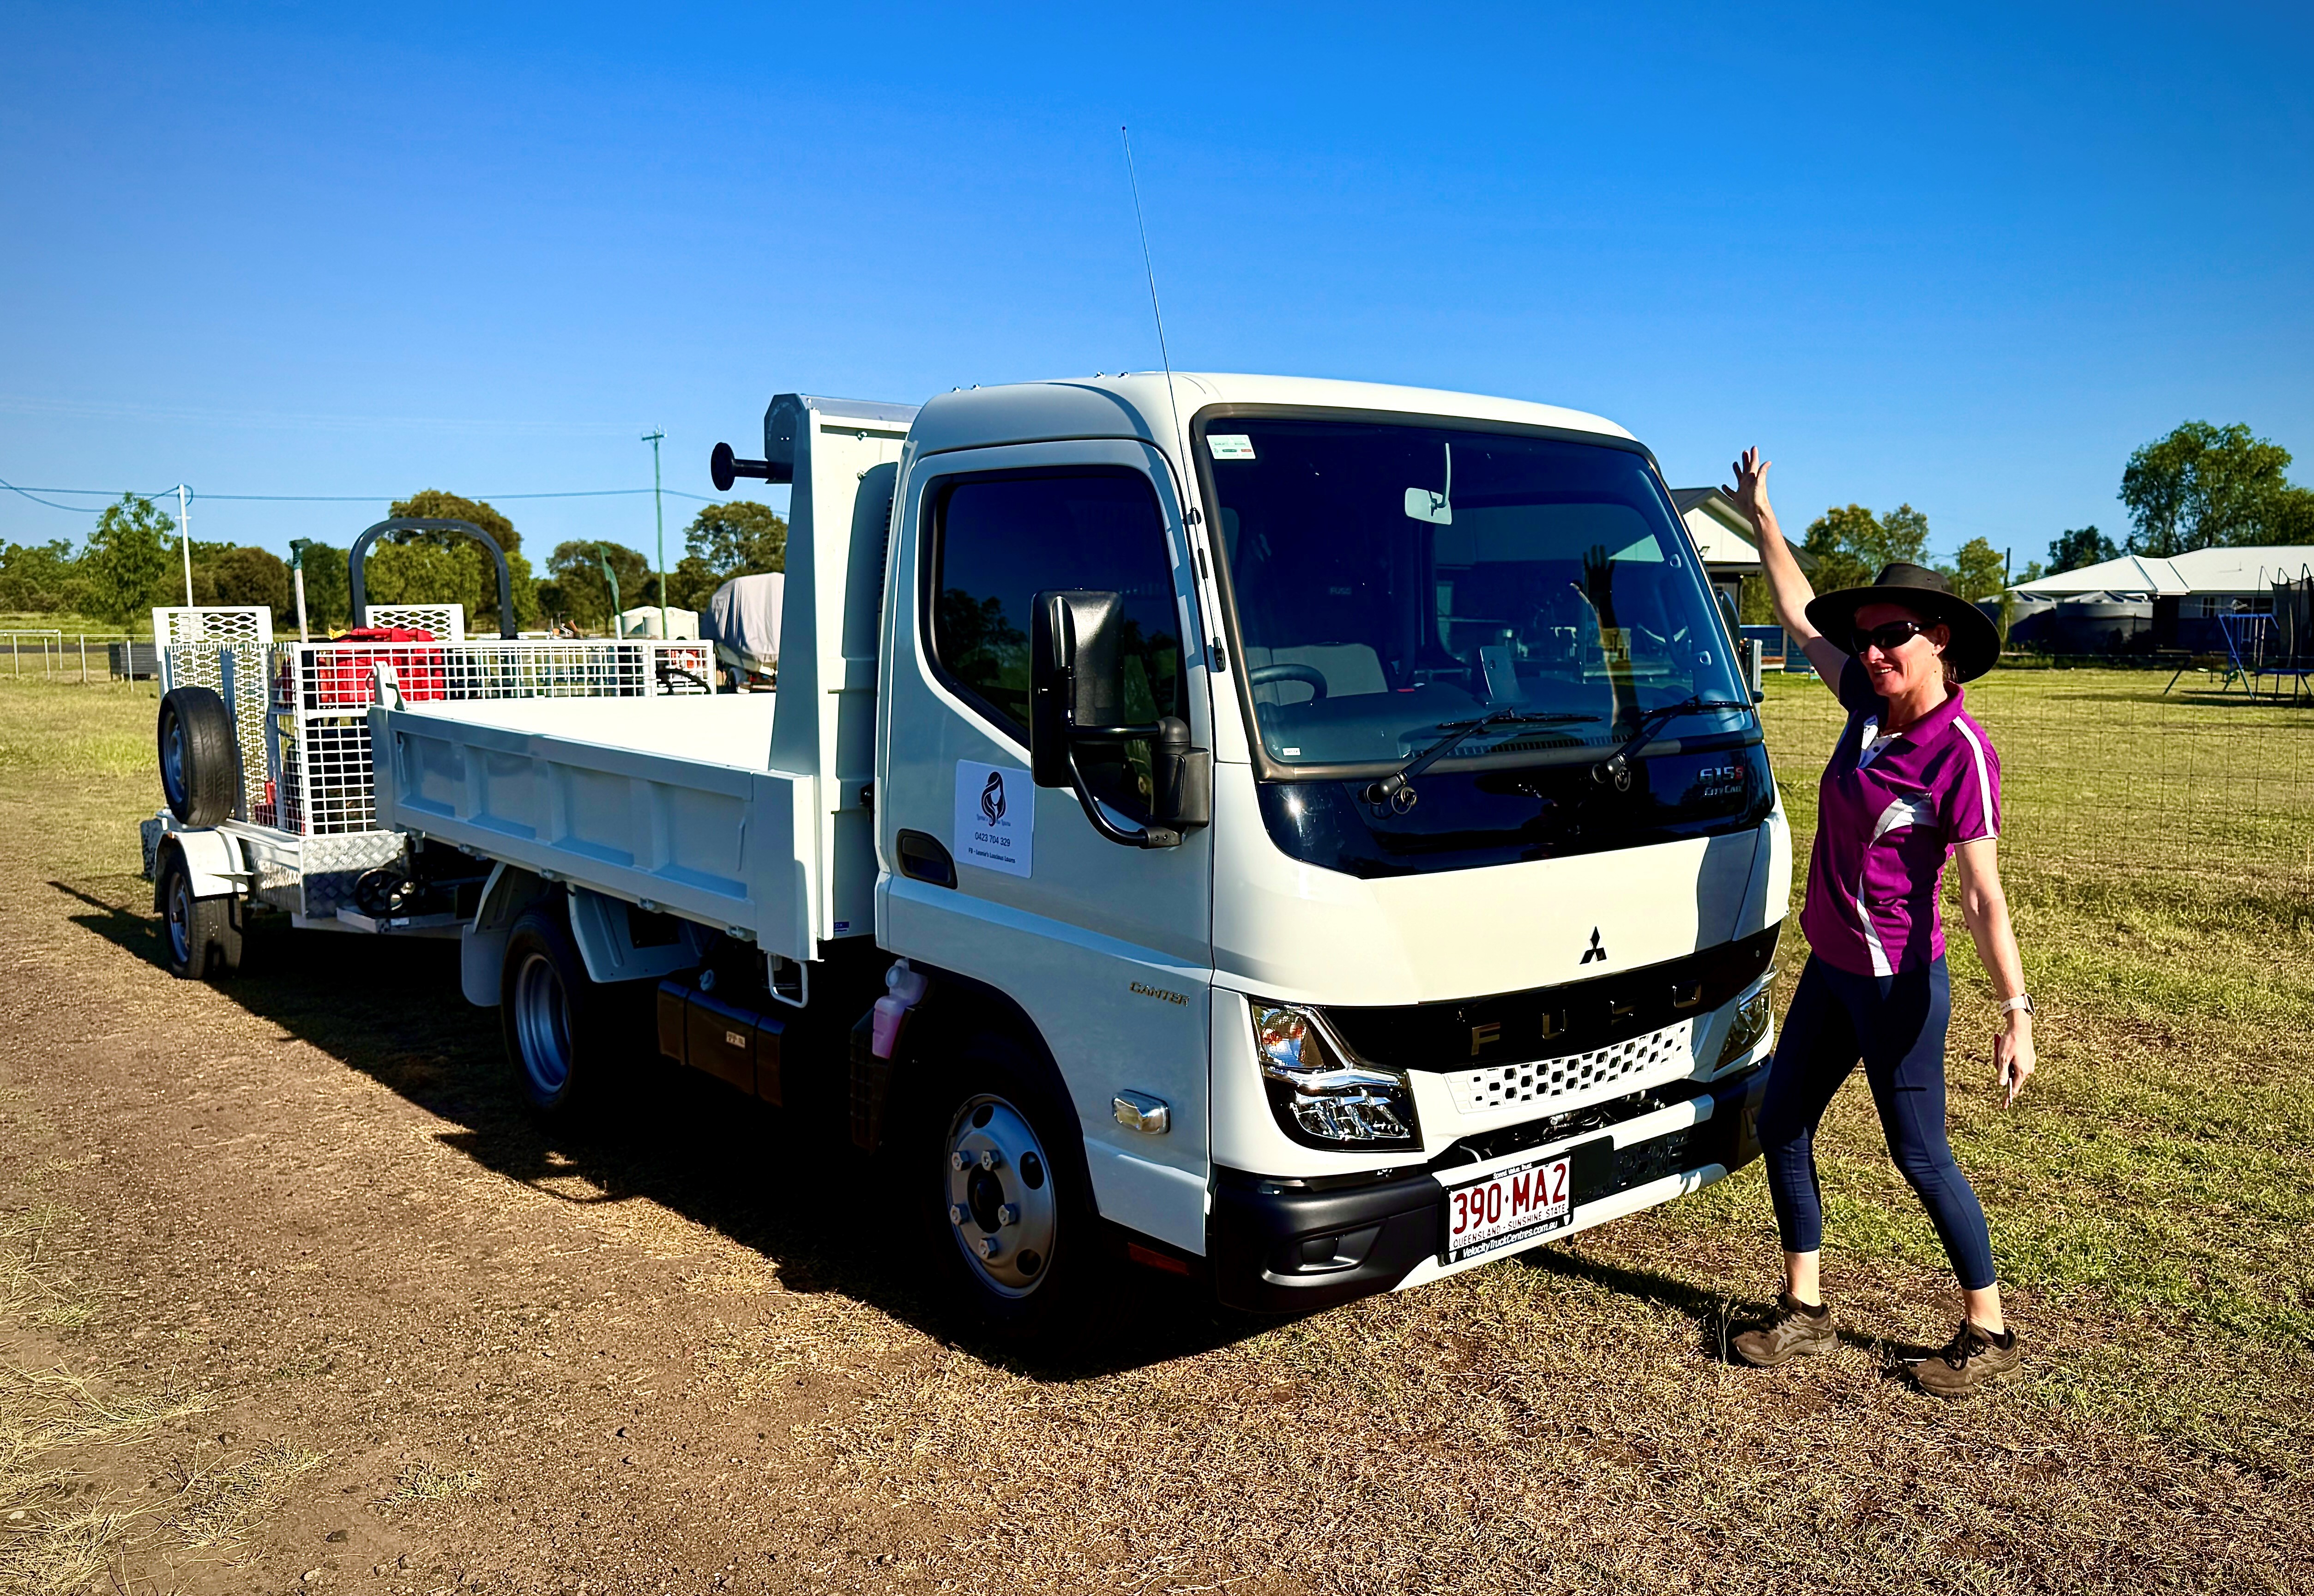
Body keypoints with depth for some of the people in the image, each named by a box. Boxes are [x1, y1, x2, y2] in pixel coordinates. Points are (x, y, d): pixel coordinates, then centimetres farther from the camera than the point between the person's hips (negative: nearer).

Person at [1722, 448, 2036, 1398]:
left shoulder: (1960, 751, -19)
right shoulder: (1869, 707, 1)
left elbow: (1982, 897, -22)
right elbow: (1802, 618, 16)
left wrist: (2015, 1013, -26)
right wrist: (1762, 519, 21)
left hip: (1897, 982, -8)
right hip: (1830, 967, 8)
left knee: (1921, 1159, 4)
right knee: (1781, 1127, 13)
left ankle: (1989, 1337, 23)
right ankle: (1805, 1312, 28)